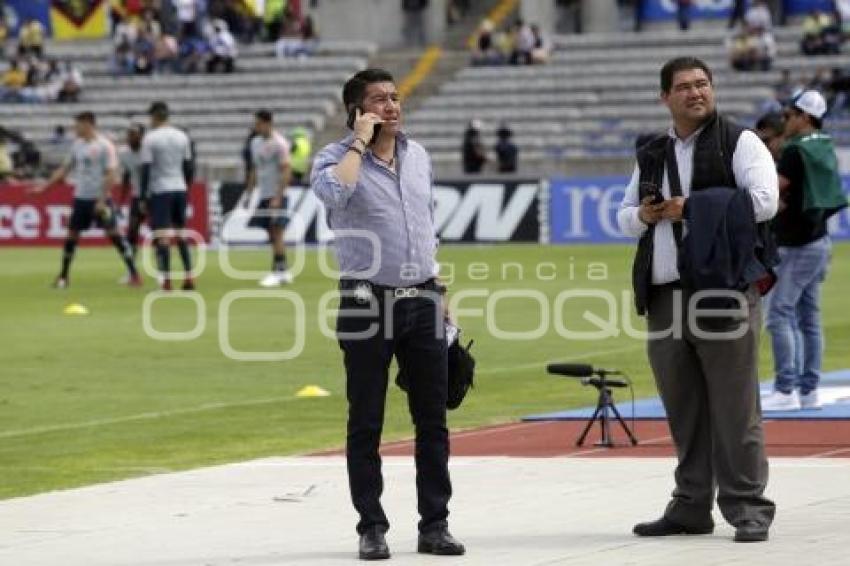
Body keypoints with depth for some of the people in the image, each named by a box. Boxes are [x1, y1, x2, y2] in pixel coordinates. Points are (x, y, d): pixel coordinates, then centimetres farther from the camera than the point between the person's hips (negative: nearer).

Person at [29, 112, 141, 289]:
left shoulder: (104, 146, -10)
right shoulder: (77, 145, 10)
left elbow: (110, 175, -13)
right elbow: (65, 168, 18)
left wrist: (102, 200, -19)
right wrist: (45, 186, 12)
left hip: (99, 199, -6)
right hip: (80, 197, 6)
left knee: (114, 234, -9)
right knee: (71, 235, 6)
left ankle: (134, 274, -6)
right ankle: (63, 276, 16)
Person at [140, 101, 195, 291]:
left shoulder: (150, 138, -7)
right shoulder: (182, 137, 9)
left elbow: (146, 170, -8)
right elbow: (188, 167, 13)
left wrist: (143, 198, -5)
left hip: (159, 191, -5)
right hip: (180, 189, 5)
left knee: (162, 236, -7)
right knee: (181, 235, 13)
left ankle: (166, 280, -14)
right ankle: (189, 277, 9)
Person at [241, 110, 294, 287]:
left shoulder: (279, 143, -10)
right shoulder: (255, 142, 13)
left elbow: (286, 171, -14)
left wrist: (277, 197, -20)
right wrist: (248, 193, 16)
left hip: (276, 195, -7)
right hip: (264, 196, 7)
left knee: (276, 233, -9)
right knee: (272, 235, 8)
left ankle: (277, 272, -9)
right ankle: (284, 272, 13)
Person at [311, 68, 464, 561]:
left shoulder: (419, 157, 12)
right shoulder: (337, 158, -5)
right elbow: (333, 191, -30)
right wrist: (360, 142, -18)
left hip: (423, 301, 5)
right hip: (368, 302, -5)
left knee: (432, 419, 5)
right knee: (366, 423, 1)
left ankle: (435, 524, 11)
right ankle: (372, 528, 7)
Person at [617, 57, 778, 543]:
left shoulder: (738, 143, 1)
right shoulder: (652, 155, 19)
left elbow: (763, 201, -12)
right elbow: (625, 216, 26)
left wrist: (693, 207, -12)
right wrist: (642, 215, 2)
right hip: (664, 296, 6)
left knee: (733, 406, -6)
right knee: (683, 410, 10)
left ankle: (748, 508, -1)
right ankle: (691, 507, 17)